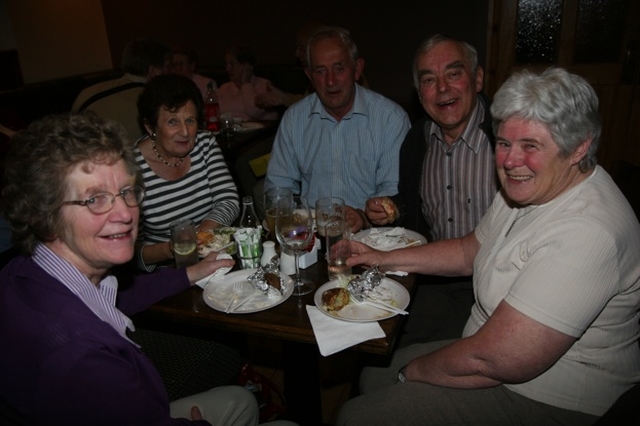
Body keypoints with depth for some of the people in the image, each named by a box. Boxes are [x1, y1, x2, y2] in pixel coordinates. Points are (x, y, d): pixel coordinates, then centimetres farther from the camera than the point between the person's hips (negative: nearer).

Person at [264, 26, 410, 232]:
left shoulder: (392, 117, 0)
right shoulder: (294, 118, 10)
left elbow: (395, 189, -4)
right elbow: (278, 183, 13)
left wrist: (364, 215, -23)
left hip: (368, 234, -2)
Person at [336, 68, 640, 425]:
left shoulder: (584, 231, -32)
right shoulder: (529, 187, 0)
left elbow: (493, 361, -31)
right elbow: (469, 251, 14)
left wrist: (410, 371, -13)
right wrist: (384, 259, 5)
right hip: (496, 355, 9)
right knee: (373, 375, 12)